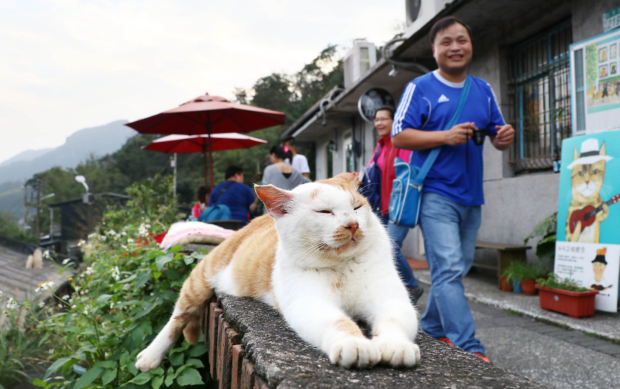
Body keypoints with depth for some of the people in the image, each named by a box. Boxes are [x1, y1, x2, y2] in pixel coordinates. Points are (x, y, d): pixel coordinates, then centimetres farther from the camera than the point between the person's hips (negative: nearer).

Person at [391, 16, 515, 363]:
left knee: (457, 269, 14)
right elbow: (399, 136, -9)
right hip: (437, 194, -6)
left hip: (471, 196, 7)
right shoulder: (420, 88, -2)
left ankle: (432, 328, 31)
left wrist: (505, 137, -6)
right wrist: (446, 136, -20)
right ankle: (468, 348, -8)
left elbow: (498, 136, 18)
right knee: (449, 270, -12)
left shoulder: (484, 90, 15)